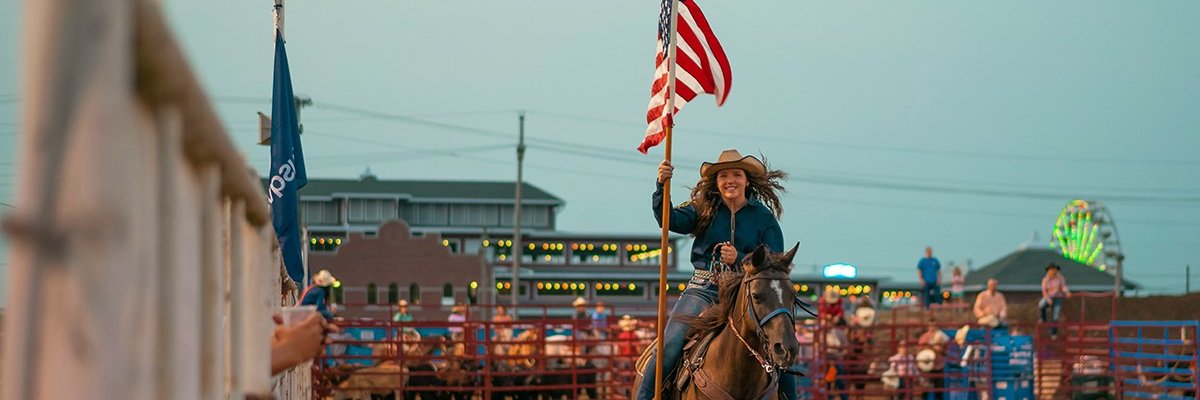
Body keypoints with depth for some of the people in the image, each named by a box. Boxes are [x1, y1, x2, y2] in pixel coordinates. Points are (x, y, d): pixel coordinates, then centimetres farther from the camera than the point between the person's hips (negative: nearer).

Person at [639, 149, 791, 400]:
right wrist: (662, 186, -24)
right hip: (703, 291, 0)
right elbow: (671, 220, -9)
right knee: (669, 347, -17)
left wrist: (739, 260, -17)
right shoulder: (704, 210, 7)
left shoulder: (764, 218, 5)